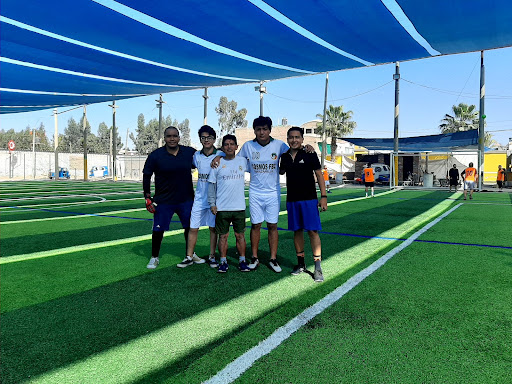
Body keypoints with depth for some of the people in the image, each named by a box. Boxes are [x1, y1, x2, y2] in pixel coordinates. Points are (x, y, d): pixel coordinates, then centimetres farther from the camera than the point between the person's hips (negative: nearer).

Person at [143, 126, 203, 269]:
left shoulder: (190, 152, -2)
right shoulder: (155, 155, -7)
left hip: (186, 199, 2)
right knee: (158, 230, 2)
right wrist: (147, 197, -4)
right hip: (163, 201, -2)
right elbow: (146, 176, 0)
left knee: (190, 227, 12)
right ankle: (154, 257, 22)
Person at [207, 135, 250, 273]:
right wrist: (212, 203, 0)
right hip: (222, 208, -1)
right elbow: (211, 184, 4)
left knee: (240, 235, 7)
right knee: (223, 236, 6)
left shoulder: (243, 161, 5)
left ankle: (242, 261, 19)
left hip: (239, 207, 1)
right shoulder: (218, 163, 2)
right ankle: (223, 262, 17)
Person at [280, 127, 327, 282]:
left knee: (313, 231, -7)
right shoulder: (285, 156, 8)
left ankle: (318, 268, -2)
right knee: (297, 231, 10)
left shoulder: (309, 154, -3)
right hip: (292, 200, 4)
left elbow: (319, 175, -3)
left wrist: (323, 196, -8)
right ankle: (300, 264, 21)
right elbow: (280, 171, 27)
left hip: (309, 199, -4)